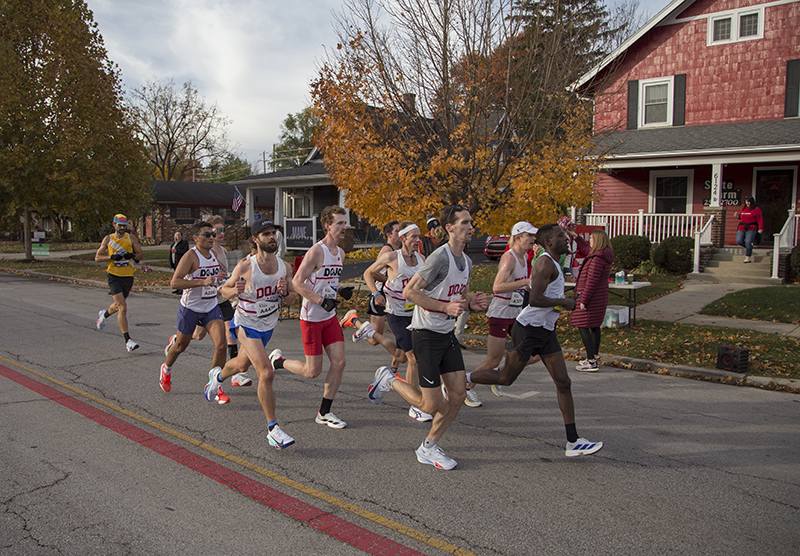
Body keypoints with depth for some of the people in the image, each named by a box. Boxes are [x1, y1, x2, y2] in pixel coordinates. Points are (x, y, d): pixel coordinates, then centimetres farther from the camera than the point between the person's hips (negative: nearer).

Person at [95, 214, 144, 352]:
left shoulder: (131, 238, 4)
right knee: (122, 307, -14)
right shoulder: (108, 239, 2)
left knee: (118, 306, 18)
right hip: (114, 276, -3)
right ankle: (128, 340, -13)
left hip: (128, 276, 3)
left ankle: (104, 314, 55)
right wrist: (112, 257, -14)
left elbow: (140, 255, 7)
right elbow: (97, 257, 4)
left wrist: (132, 255, -16)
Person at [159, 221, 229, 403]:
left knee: (221, 344, -12)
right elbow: (174, 282, -27)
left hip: (211, 307, 5)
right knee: (181, 345, 14)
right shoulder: (190, 256, -17)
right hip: (190, 308, -5)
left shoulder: (214, 255, 5)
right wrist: (202, 282, -33)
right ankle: (166, 370, 46)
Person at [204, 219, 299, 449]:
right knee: (266, 373, -20)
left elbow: (292, 298, 2)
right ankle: (272, 429, -10)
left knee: (242, 364, 28)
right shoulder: (245, 266, -19)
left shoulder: (284, 267, -8)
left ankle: (218, 377, 63)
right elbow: (224, 289, -5)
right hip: (246, 324, -5)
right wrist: (234, 290, -28)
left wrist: (284, 293, -21)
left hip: (268, 325, 6)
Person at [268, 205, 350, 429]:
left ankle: (324, 413, 12)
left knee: (339, 362, 0)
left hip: (330, 317, 8)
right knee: (313, 371, -2)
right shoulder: (316, 251, -16)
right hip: (311, 318, -7)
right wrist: (321, 300, -24)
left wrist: (336, 292, 9)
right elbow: (297, 282, -19)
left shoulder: (340, 253, 10)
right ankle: (277, 361, 26)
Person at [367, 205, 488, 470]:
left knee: (458, 394, 4)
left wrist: (472, 301, 1)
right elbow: (409, 291, -21)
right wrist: (446, 307, -24)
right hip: (426, 335, -8)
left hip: (448, 334, 8)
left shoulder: (466, 262, 10)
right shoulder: (440, 257, -19)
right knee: (432, 405, -3)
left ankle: (428, 448, 19)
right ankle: (388, 380, 21)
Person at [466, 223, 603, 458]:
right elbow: (535, 300, -26)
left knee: (563, 383, 3)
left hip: (546, 332, 9)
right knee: (505, 378, 2)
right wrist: (564, 302, -14)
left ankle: (573, 442, 6)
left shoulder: (552, 264, 17)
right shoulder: (546, 263, -15)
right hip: (529, 328, -9)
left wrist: (562, 303, 15)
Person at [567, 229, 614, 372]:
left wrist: (583, 300, -21)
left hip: (590, 297, -10)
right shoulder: (604, 255, 9)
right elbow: (587, 249, 30)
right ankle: (593, 357, 26)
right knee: (594, 326, 16)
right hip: (599, 297, 10)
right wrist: (576, 237, 33)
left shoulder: (598, 259, -22)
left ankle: (591, 362, -8)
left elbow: (592, 281, -24)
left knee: (583, 327, -7)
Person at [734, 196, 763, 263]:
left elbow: (760, 219, -6)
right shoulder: (743, 209, 14)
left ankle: (748, 258, -1)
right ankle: (747, 247, 23)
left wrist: (761, 228, -13)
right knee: (739, 241, -7)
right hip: (742, 228, 5)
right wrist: (738, 216, 5)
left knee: (748, 243, -9)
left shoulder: (756, 209, -2)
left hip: (751, 229, -5)